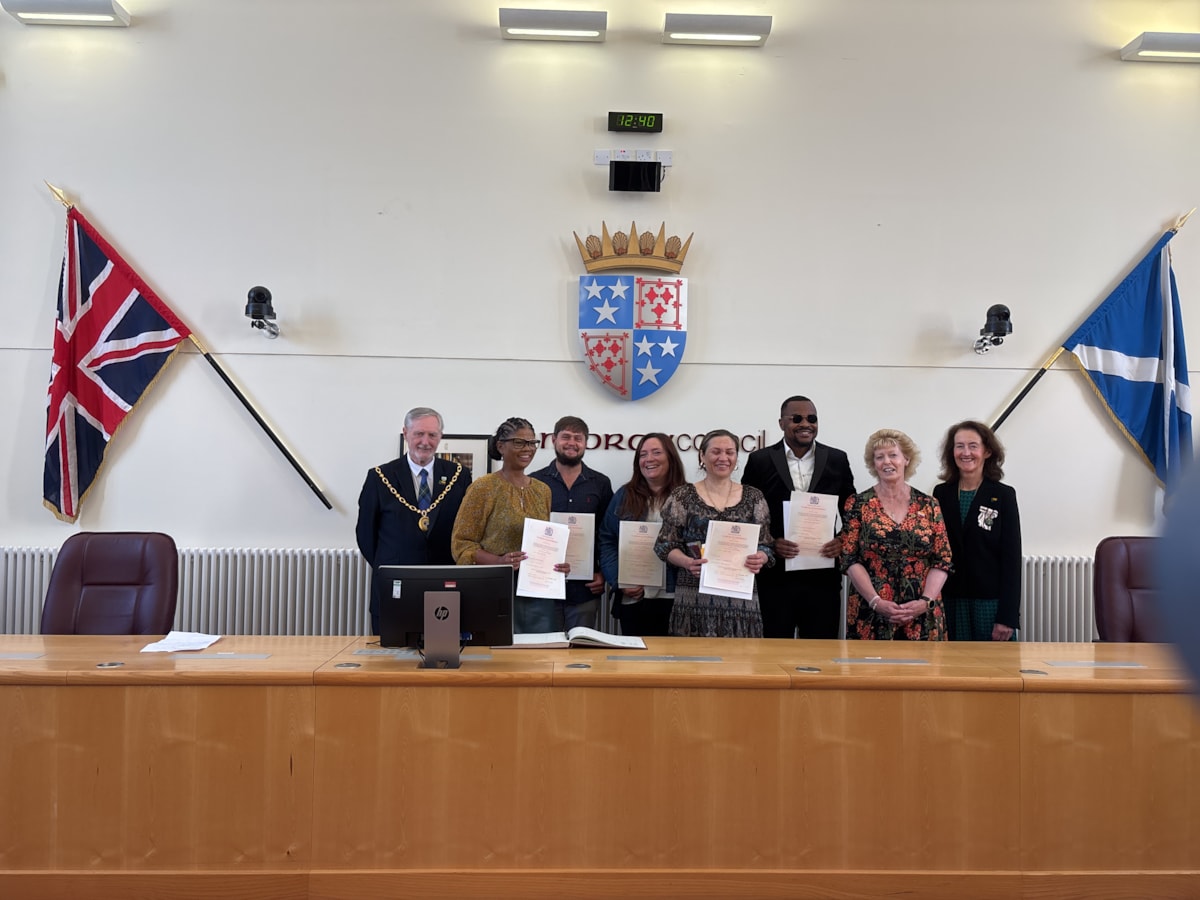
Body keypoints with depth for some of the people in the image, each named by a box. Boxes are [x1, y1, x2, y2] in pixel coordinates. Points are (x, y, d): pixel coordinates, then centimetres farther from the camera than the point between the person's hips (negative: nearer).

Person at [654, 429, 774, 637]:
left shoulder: (754, 497, 8)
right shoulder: (682, 496, 3)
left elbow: (766, 546, 9)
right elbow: (665, 545, 2)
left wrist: (760, 558, -13)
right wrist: (687, 562, -16)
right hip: (694, 598, -1)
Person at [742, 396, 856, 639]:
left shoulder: (837, 460, 6)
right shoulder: (760, 461, 1)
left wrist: (843, 541, -8)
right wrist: (770, 543, -12)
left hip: (822, 577, 1)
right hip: (776, 577, -1)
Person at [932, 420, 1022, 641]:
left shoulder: (1003, 495, -2)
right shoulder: (941, 494, 6)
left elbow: (1011, 559, -5)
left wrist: (1007, 616, -10)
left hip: (991, 603, -2)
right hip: (950, 603, 2)